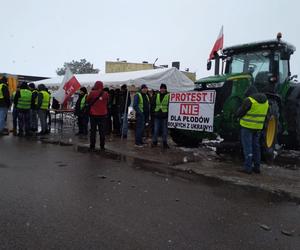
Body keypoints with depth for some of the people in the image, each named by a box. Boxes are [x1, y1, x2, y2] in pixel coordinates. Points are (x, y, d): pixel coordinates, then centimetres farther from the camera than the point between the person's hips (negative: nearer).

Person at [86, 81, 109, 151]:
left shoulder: (92, 93, -10)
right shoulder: (106, 94, -4)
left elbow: (88, 101, 2)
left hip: (93, 114, -1)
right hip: (103, 115, 1)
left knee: (93, 131, 7)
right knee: (102, 131, 8)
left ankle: (92, 146, 9)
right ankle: (102, 146, 11)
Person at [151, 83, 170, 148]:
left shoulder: (168, 96, -2)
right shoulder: (156, 96, 9)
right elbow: (152, 104, 15)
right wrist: (153, 112, 6)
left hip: (165, 116, -2)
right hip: (157, 116, 3)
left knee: (165, 130, 6)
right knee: (156, 130, 7)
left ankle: (165, 143, 16)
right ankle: (154, 142, 17)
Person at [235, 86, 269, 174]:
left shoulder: (249, 100, -15)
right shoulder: (265, 100, 8)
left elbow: (239, 113, -12)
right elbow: (263, 114, 17)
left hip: (247, 126, -6)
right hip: (258, 127, 7)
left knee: (247, 147, -2)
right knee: (256, 146, 15)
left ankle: (248, 168, -1)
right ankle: (257, 167, 20)